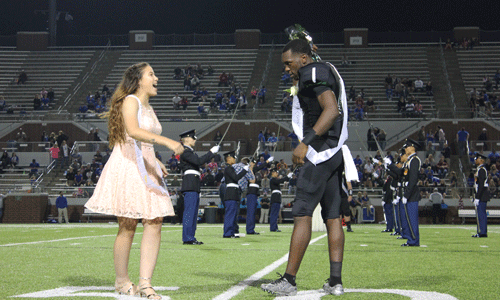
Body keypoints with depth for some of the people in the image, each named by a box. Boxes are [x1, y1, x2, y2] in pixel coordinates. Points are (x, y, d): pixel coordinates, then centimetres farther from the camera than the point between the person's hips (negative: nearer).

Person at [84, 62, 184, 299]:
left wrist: (157, 162, 15)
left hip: (147, 169, 8)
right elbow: (133, 131, -26)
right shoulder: (130, 101, -7)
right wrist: (167, 142, -34)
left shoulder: (148, 108, 21)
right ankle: (121, 281, 10)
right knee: (128, 227, -4)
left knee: (155, 223, -5)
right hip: (127, 166, -8)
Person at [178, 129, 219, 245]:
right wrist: (211, 152, -13)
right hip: (190, 184, -11)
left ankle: (190, 237, 14)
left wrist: (211, 153, 21)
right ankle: (187, 238, -12)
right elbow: (199, 161, -19)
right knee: (189, 211, -11)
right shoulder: (185, 152, -9)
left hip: (194, 186, 11)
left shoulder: (189, 151, 23)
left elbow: (199, 161, 25)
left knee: (193, 212, 11)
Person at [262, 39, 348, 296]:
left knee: (302, 214, -8)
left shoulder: (314, 73, -9)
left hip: (320, 151, -10)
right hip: (335, 154, 10)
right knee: (332, 217, 7)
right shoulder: (329, 73, 21)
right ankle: (335, 281, 6)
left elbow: (331, 110, -22)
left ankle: (289, 280, -8)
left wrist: (305, 142, -26)